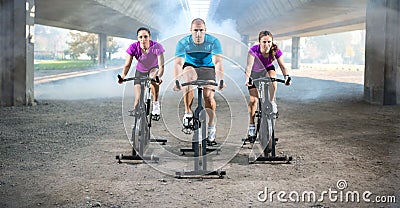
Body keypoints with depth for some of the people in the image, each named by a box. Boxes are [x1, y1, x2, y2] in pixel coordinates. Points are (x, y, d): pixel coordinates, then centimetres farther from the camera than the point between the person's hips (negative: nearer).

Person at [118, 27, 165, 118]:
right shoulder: (133, 47, -28)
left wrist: (159, 77, -57)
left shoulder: (157, 47, -33)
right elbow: (127, 65, -25)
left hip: (154, 69, -2)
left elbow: (161, 66, -37)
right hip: (140, 71, 2)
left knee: (153, 79, -36)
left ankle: (156, 103, -17)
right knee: (138, 98, -5)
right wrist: (123, 76, -45)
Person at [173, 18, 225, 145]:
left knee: (208, 95, -19)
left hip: (207, 68, 0)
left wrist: (221, 80, -45)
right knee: (189, 74, -35)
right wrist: (176, 81, -46)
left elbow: (218, 62, -30)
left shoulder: (213, 42, -22)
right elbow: (178, 63, -31)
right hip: (191, 67, 0)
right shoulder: (183, 43, -22)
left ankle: (212, 128, -4)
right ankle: (188, 113, -22)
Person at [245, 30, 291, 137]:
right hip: (254, 73, -1)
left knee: (272, 77, -35)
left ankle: (272, 103, -16)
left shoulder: (276, 51, -27)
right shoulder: (253, 50, -34)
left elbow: (282, 65, -28)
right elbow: (249, 66, -42)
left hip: (267, 70, 1)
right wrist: (247, 78, -59)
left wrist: (286, 76, -47)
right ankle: (251, 124, 9)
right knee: (253, 100, -7)